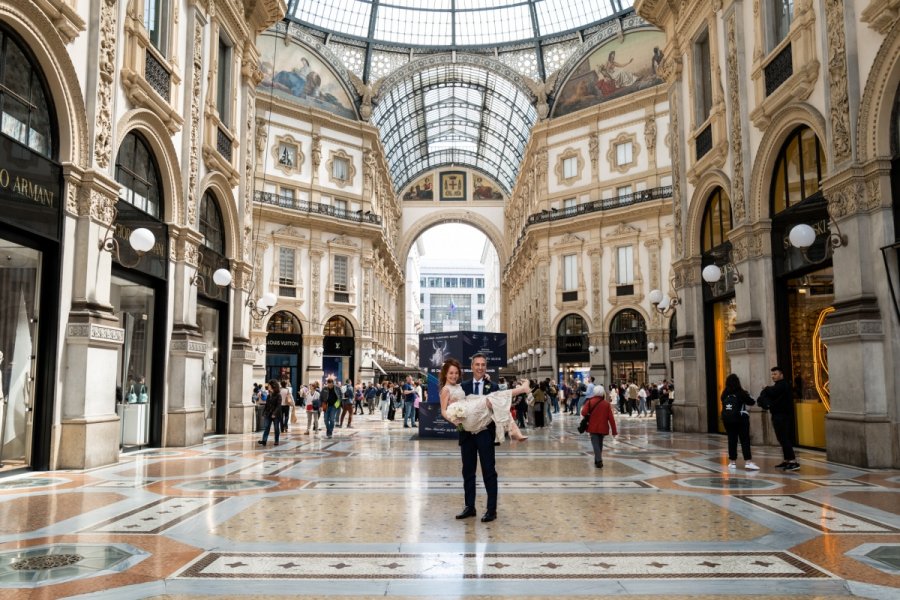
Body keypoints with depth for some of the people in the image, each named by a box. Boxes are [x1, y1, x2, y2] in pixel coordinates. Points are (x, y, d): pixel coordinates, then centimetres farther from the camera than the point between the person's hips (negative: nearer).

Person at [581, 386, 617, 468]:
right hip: (603, 427, 2)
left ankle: (599, 460, -17)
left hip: (593, 427, -2)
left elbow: (583, 413, -17)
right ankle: (598, 460, 26)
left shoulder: (590, 401, -6)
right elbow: (611, 418, -5)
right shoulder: (606, 403, -2)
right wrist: (614, 430, 0)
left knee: (595, 443, -1)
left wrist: (589, 417, 6)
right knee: (600, 444, 18)